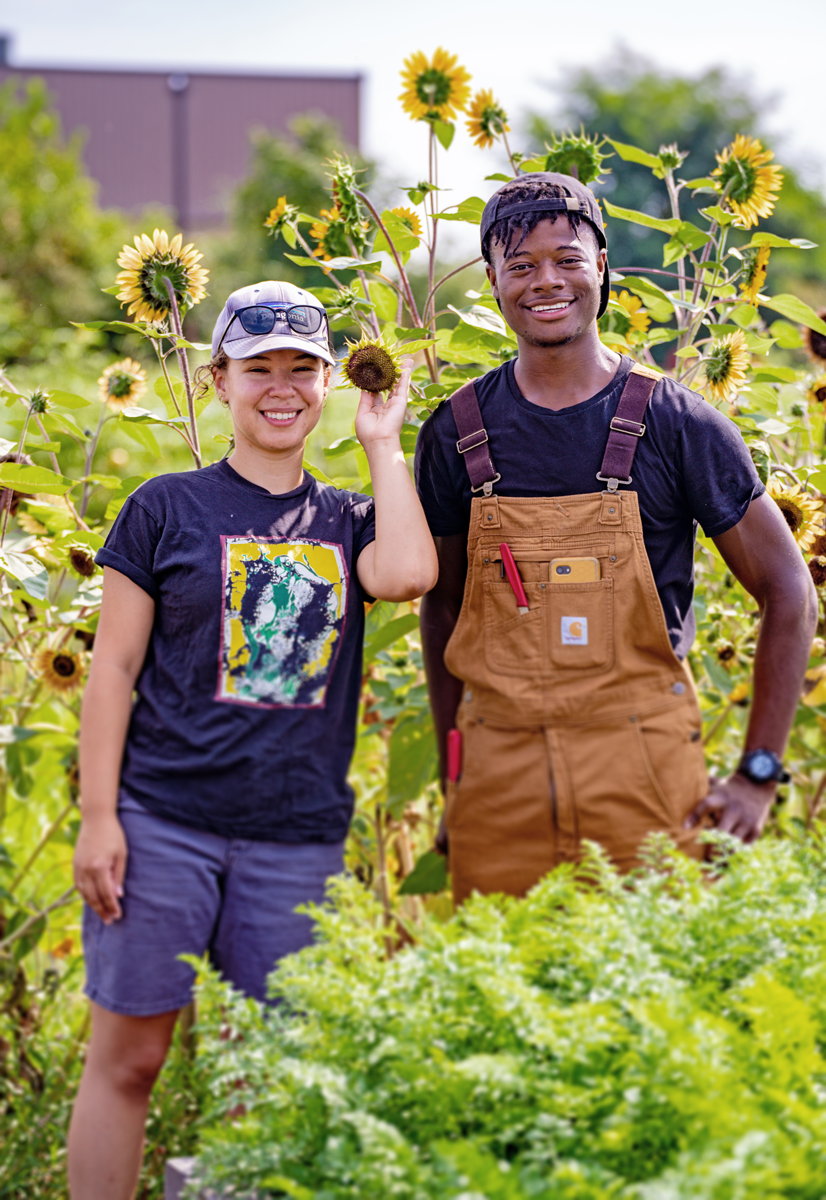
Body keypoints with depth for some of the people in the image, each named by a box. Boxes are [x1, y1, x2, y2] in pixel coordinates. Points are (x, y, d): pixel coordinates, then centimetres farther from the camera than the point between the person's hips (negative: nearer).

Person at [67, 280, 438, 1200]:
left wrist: (382, 443, -1)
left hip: (298, 838, 3)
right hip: (163, 822, -2)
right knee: (127, 1054, 0)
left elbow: (406, 575, -14)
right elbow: (114, 669, 2)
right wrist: (97, 815, -6)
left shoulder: (347, 521, 10)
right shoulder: (166, 509, 3)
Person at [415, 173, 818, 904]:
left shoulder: (677, 423, -2)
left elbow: (789, 594, 2)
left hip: (644, 776, -2)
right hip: (500, 776, 2)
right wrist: (453, 784, 11)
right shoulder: (457, 434, 5)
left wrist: (758, 775, -2)